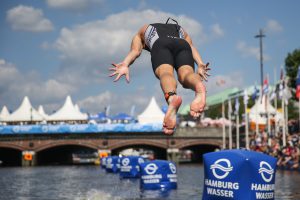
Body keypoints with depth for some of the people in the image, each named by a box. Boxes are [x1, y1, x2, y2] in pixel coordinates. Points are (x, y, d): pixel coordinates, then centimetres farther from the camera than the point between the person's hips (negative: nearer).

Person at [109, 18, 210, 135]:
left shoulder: (144, 30, 41)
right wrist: (200, 65, 10)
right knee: (186, 73, -22)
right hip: (182, 44, 2)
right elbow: (191, 47, 25)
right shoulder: (180, 29, 45)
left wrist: (125, 65, 4)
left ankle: (172, 97, -63)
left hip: (160, 45, -2)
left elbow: (135, 51, 21)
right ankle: (199, 87, -60)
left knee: (165, 72, -27)